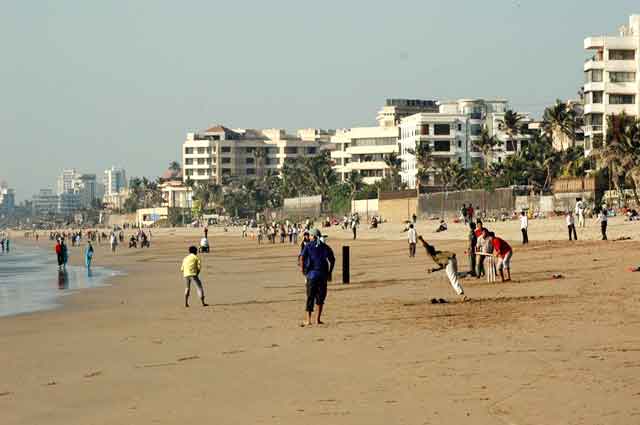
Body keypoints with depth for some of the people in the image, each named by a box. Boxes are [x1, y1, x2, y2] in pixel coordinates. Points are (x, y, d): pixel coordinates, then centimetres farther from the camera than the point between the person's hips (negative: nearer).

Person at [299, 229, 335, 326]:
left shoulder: (308, 245, 3)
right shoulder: (325, 247, 10)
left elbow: (302, 257, -13)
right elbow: (332, 259, 5)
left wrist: (302, 267, -10)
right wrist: (330, 272, 10)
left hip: (311, 273, -2)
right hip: (323, 274, 2)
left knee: (310, 296, 3)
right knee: (321, 297, 12)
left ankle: (308, 320, -4)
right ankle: (318, 319, 10)